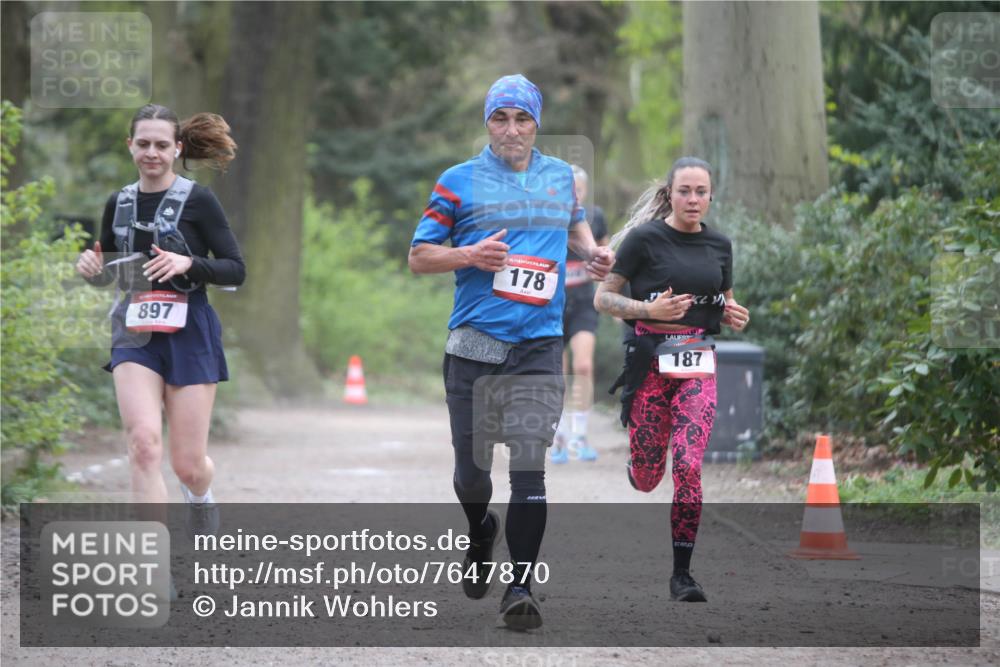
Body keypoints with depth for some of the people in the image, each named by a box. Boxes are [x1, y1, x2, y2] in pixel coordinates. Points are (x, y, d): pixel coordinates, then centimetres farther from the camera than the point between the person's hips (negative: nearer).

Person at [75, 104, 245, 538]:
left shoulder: (198, 201, -5)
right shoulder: (118, 204, 8)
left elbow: (236, 270, -5)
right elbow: (108, 273, 19)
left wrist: (189, 263, -22)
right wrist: (91, 269, -4)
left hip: (188, 333, -2)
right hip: (134, 334, 3)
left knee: (188, 465, 1)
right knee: (143, 441, -20)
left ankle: (201, 497, 41)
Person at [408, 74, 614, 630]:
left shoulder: (561, 176, 13)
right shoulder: (459, 182, 3)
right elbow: (419, 256, 5)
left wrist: (592, 252, 13)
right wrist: (470, 255, -12)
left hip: (539, 347, 1)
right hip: (474, 345, -1)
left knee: (529, 464, -12)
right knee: (472, 466, 6)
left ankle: (520, 586, -11)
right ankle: (481, 531, 40)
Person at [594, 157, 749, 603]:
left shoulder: (719, 245, 8)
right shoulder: (645, 238, -6)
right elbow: (602, 298, -4)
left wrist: (736, 318, 0)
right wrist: (649, 308, -19)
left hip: (698, 365, 2)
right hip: (651, 361, -2)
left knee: (688, 466, -13)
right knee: (647, 478, 3)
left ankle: (682, 574, -6)